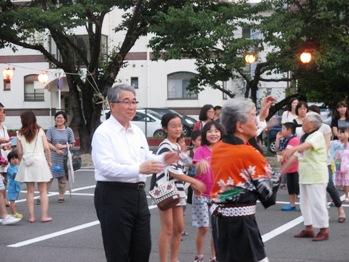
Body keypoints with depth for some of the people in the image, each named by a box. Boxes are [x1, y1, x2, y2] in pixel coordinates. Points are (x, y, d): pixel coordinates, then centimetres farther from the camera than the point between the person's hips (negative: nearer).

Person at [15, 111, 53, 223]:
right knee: (43, 191, 4)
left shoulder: (20, 134, 1)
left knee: (30, 191, 7)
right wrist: (49, 161, 8)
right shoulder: (40, 131, 0)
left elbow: (20, 152, 0)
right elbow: (47, 148, -3)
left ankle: (31, 216, 6)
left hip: (26, 163, 1)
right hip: (40, 161, -1)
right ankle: (44, 215, 1)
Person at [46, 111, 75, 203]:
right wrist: (56, 149, -15)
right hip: (53, 157, -1)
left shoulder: (69, 130, 6)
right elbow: (47, 143, -2)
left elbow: (72, 144, 5)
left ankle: (61, 196, 18)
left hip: (64, 158, 2)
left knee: (63, 178, 6)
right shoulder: (51, 130, 3)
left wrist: (63, 146, -11)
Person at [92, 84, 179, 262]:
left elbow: (147, 161, 18)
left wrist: (163, 160, -3)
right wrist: (139, 169, -32)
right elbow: (106, 167, -22)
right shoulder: (103, 132, -10)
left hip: (138, 194, 8)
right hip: (113, 196, -7)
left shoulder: (137, 132, 15)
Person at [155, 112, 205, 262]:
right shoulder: (165, 146, -13)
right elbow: (171, 170, -19)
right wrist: (194, 181, -19)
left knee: (179, 228, 12)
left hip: (177, 191, 8)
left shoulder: (178, 147, 14)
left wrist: (191, 184, 8)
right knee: (167, 229, -5)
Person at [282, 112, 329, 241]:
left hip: (316, 176, -9)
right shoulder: (304, 137, 16)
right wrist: (284, 167, 16)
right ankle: (308, 228, 20)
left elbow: (308, 145, -33)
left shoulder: (318, 135, -12)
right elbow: (296, 155, 19)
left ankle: (324, 230, -1)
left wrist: (293, 148, -50)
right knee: (305, 202, 12)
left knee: (317, 202, -8)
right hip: (304, 176, 9)